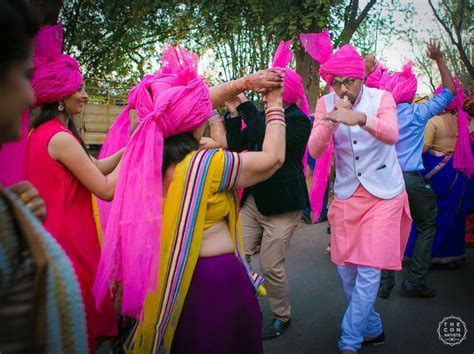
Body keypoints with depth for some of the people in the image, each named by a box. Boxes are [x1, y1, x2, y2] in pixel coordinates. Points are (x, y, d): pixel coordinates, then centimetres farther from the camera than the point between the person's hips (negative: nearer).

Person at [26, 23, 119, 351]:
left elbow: (97, 166, 9)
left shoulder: (40, 133, 11)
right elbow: (106, 189, -19)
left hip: (48, 233, 10)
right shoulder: (62, 138, -20)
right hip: (68, 238, -10)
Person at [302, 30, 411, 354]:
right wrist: (331, 122, -30)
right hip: (347, 194, 4)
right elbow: (314, 151, -13)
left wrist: (360, 118, -48)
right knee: (346, 269, 10)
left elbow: (391, 135, -30)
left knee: (369, 271, -7)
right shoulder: (326, 104, -3)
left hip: (383, 194, -3)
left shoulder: (381, 98, -10)